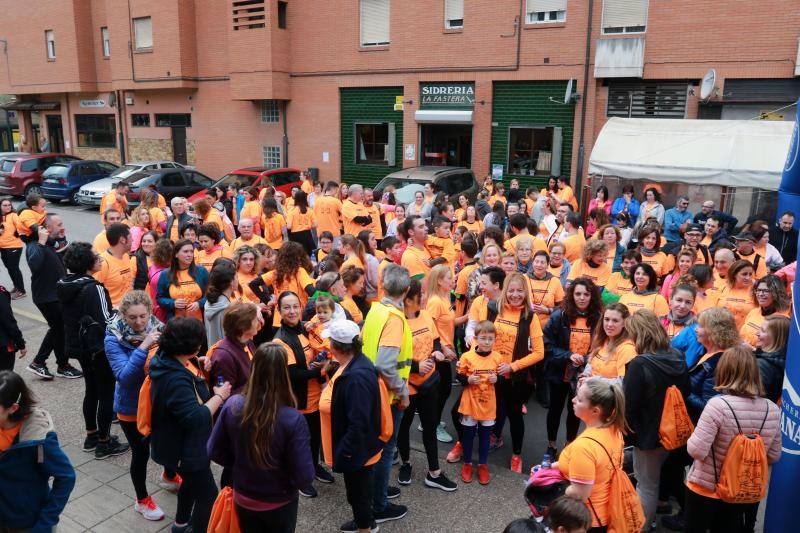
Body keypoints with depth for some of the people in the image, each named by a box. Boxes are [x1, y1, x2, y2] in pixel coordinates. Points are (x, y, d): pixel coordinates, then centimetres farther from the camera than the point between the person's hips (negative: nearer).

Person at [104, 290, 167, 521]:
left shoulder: (157, 328, -11)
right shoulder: (113, 339, -19)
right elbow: (124, 376, -29)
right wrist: (143, 347, -37)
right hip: (132, 407, -3)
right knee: (141, 453, 11)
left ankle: (169, 475, 52)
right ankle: (142, 500, 36)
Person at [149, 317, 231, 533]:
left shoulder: (169, 359, -6)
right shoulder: (176, 379, -36)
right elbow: (196, 418, -36)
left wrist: (197, 366, -1)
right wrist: (219, 396, -24)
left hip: (184, 443, 10)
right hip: (185, 449, -10)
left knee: (192, 482, 32)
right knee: (208, 495, 5)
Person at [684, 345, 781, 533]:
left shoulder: (718, 405, -26)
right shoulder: (773, 410, -8)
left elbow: (696, 451, -26)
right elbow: (774, 456, 4)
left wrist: (693, 438, -5)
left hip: (706, 490, -4)